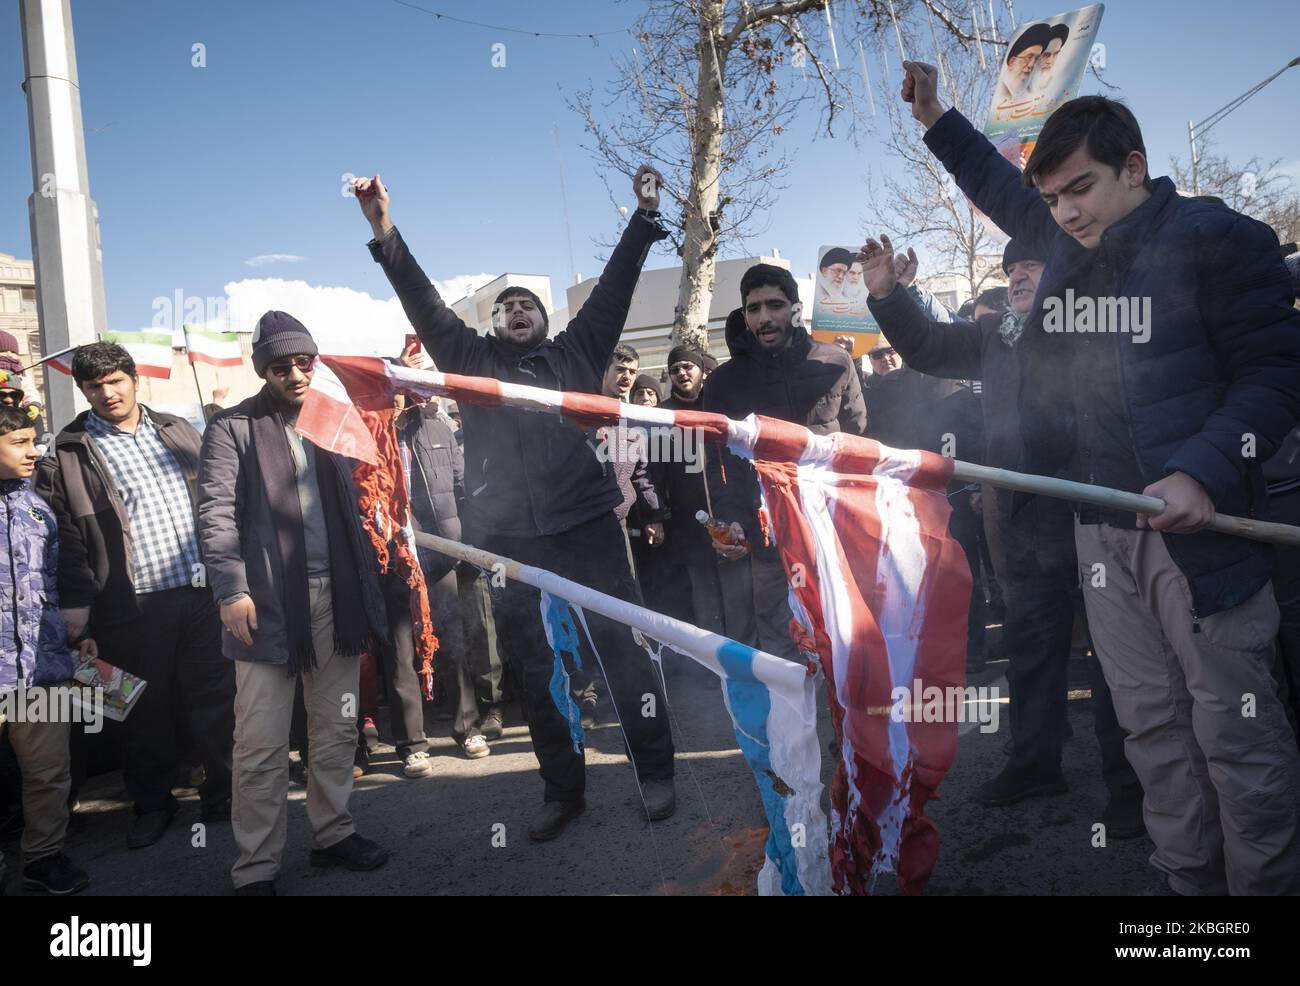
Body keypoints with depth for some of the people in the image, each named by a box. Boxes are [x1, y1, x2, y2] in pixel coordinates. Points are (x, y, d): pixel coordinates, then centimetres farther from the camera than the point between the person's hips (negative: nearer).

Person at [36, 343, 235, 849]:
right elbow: (64, 534, -5)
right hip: (133, 604, -3)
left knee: (215, 697, 9)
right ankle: (152, 804, 28)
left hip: (202, 590, 3)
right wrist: (76, 599, -11)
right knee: (147, 711, 9)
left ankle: (222, 795, 25)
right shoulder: (68, 455, 0)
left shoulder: (177, 431, 12)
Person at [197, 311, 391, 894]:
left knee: (337, 731, 12)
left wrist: (368, 591, 10)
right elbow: (216, 514, -7)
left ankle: (332, 834, 27)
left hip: (336, 598, 5)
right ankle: (255, 869, 11)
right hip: (268, 602, -4)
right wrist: (231, 590, -16)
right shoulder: (234, 428, 1)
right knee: (262, 747, -1)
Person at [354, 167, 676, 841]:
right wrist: (385, 233, 2)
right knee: (537, 668, 8)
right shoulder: (473, 361, 17)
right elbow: (423, 302, 10)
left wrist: (644, 215, 14)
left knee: (621, 649, 0)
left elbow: (614, 287, 14)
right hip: (513, 540, 2)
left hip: (587, 527, -1)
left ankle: (654, 772, 15)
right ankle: (563, 789, 21)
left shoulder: (575, 353, 16)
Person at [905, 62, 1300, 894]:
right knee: (1153, 727, 12)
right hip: (1101, 528, 6)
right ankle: (1189, 882, 25)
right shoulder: (1063, 241, 13)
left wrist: (1203, 475, -20)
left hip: (1198, 528, -6)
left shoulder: (1217, 238, -6)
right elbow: (998, 183, 33)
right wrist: (934, 116, 29)